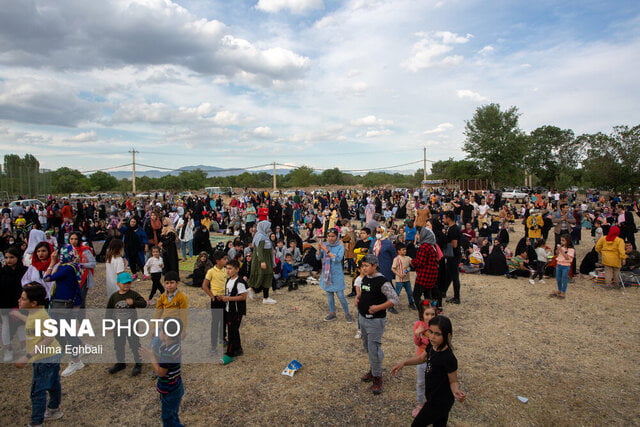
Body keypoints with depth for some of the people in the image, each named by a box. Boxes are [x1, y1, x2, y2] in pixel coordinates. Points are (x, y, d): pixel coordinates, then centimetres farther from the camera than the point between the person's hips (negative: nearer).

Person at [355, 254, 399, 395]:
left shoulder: (382, 282, -20)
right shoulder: (365, 279, 4)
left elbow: (394, 299, -19)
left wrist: (378, 307, -24)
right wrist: (358, 297, 3)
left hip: (376, 321, -8)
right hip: (362, 317, 8)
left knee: (374, 349, -4)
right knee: (367, 346, 21)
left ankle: (377, 378, 13)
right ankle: (373, 369, 40)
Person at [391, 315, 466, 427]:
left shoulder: (449, 358, -32)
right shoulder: (432, 346, -9)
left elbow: (453, 381, -19)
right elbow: (422, 357, 10)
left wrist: (456, 391, -40)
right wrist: (404, 363, 3)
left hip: (439, 403, -7)